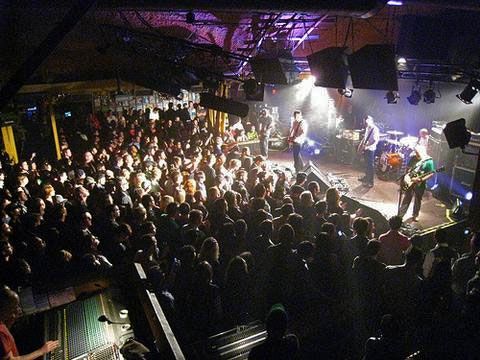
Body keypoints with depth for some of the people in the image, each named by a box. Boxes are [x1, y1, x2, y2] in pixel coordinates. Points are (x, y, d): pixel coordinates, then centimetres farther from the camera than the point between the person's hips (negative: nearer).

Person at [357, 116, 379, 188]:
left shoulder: (375, 129, -18)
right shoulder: (367, 128, 9)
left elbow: (376, 141, -23)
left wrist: (368, 146, -30)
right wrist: (361, 144, 11)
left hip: (371, 150, -9)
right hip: (365, 149, 9)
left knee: (370, 166, -5)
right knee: (366, 164, 20)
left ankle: (370, 182, 1)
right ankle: (366, 177, 35)